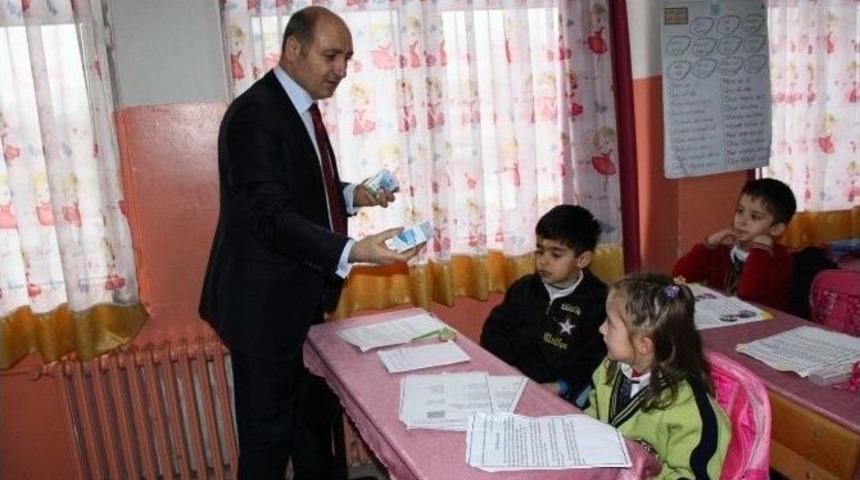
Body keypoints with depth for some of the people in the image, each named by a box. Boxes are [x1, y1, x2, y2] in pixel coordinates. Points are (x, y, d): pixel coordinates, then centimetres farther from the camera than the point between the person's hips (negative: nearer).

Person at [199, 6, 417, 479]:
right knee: (268, 436, 5)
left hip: (302, 298, 9)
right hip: (266, 304, -9)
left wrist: (352, 195, 2)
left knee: (315, 417, 23)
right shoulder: (255, 114, -20)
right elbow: (271, 217, -27)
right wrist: (353, 251, -38)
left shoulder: (299, 107, 10)